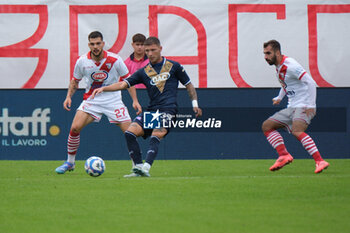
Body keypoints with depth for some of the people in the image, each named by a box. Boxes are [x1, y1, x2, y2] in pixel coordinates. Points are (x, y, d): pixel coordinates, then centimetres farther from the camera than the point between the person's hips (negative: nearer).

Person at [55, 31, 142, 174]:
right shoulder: (82, 61, -7)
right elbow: (75, 81, 9)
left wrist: (135, 100, -9)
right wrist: (69, 96, -7)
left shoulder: (114, 60, -12)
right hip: (91, 100, 1)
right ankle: (70, 162, 2)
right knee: (75, 127, -16)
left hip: (113, 100, -1)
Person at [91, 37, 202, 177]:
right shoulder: (143, 72, 15)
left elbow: (189, 86, 17)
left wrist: (195, 105, 8)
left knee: (155, 137, -28)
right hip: (151, 111, 4)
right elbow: (123, 84, 6)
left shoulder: (173, 66, 9)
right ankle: (138, 168, -14)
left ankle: (146, 168, -39)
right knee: (130, 132, -16)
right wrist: (103, 89, -8)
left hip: (168, 109, -4)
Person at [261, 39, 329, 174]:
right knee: (266, 126, 5)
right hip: (291, 107, 10)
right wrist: (280, 97, 23)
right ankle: (284, 155, -3)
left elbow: (311, 83, -21)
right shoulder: (278, 67, 12)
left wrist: (310, 105, -27)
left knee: (296, 131, -33)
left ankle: (320, 161, -37)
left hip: (303, 106, -10)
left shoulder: (290, 65, -16)